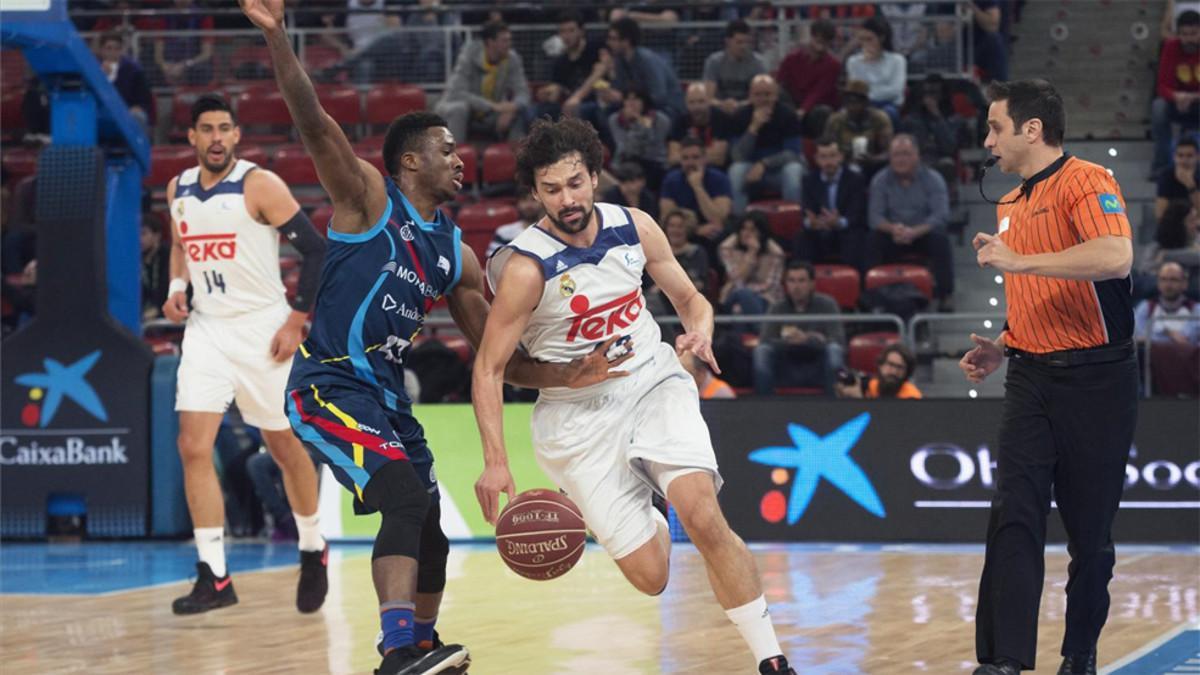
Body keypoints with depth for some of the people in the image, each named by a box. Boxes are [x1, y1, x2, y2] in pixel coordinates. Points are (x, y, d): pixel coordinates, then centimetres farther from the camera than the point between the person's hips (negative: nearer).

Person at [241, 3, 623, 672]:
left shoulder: (457, 254, 11)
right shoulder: (368, 197, -7)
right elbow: (314, 123, -23)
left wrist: (564, 376, -5)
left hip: (388, 396, 8)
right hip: (328, 387, -8)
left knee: (429, 532, 13)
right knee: (406, 497, -26)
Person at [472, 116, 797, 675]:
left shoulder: (634, 227, -3)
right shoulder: (527, 267, -16)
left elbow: (690, 299, 11)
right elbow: (489, 368, -14)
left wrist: (701, 333, -13)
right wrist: (495, 463, -24)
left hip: (654, 382, 2)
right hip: (578, 410, -2)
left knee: (703, 516, -24)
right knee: (651, 578, -7)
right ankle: (644, 521, 32)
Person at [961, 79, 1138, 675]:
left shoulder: (1087, 182, -9)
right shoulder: (1009, 206, 17)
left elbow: (1115, 257, -29)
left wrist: (1019, 260, -25)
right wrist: (1001, 348, 12)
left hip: (1096, 380, -6)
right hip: (1030, 380, 6)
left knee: (1090, 533, 3)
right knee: (1013, 519, -10)